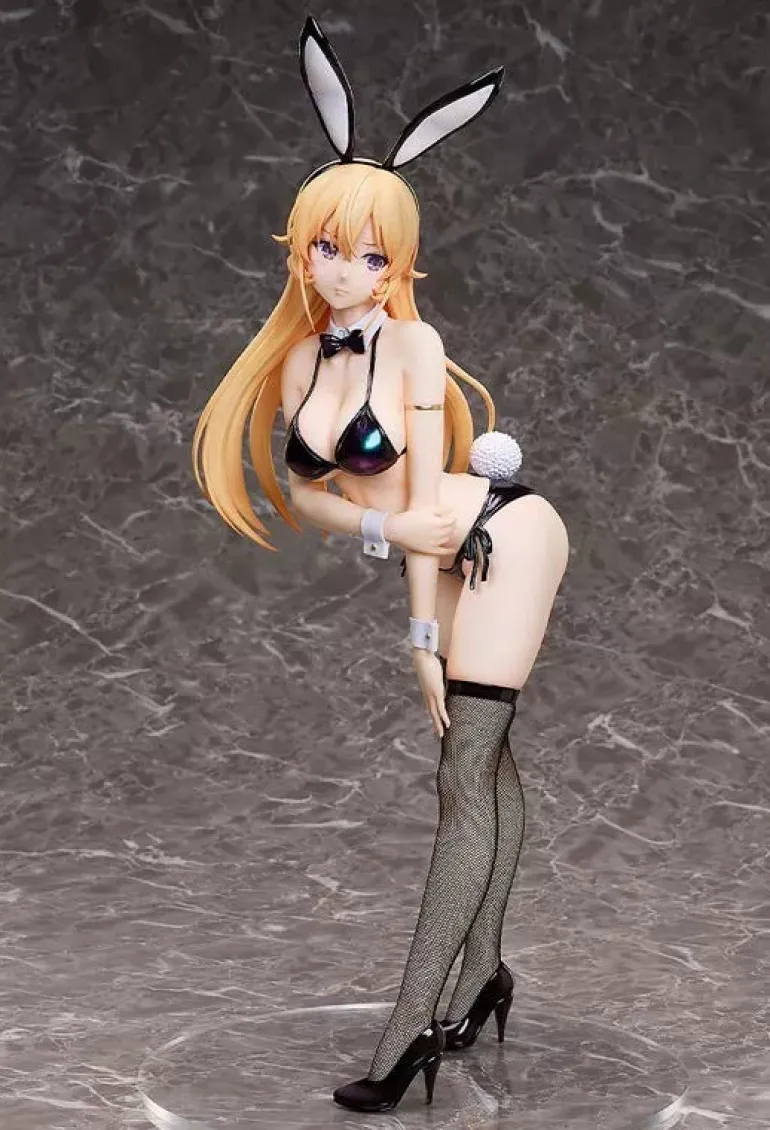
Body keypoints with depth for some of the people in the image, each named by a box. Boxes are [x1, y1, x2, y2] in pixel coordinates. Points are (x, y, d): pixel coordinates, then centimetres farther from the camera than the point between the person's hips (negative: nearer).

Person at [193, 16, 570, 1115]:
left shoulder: (413, 343, -18)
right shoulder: (296, 359, 0)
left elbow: (426, 492, -18)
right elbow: (299, 493, -1)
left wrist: (422, 631, -15)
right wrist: (383, 526, -20)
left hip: (502, 535, -7)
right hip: (448, 558, 7)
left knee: (461, 774, -9)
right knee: (486, 760, 16)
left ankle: (409, 1028, -9)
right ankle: (484, 974, 27)